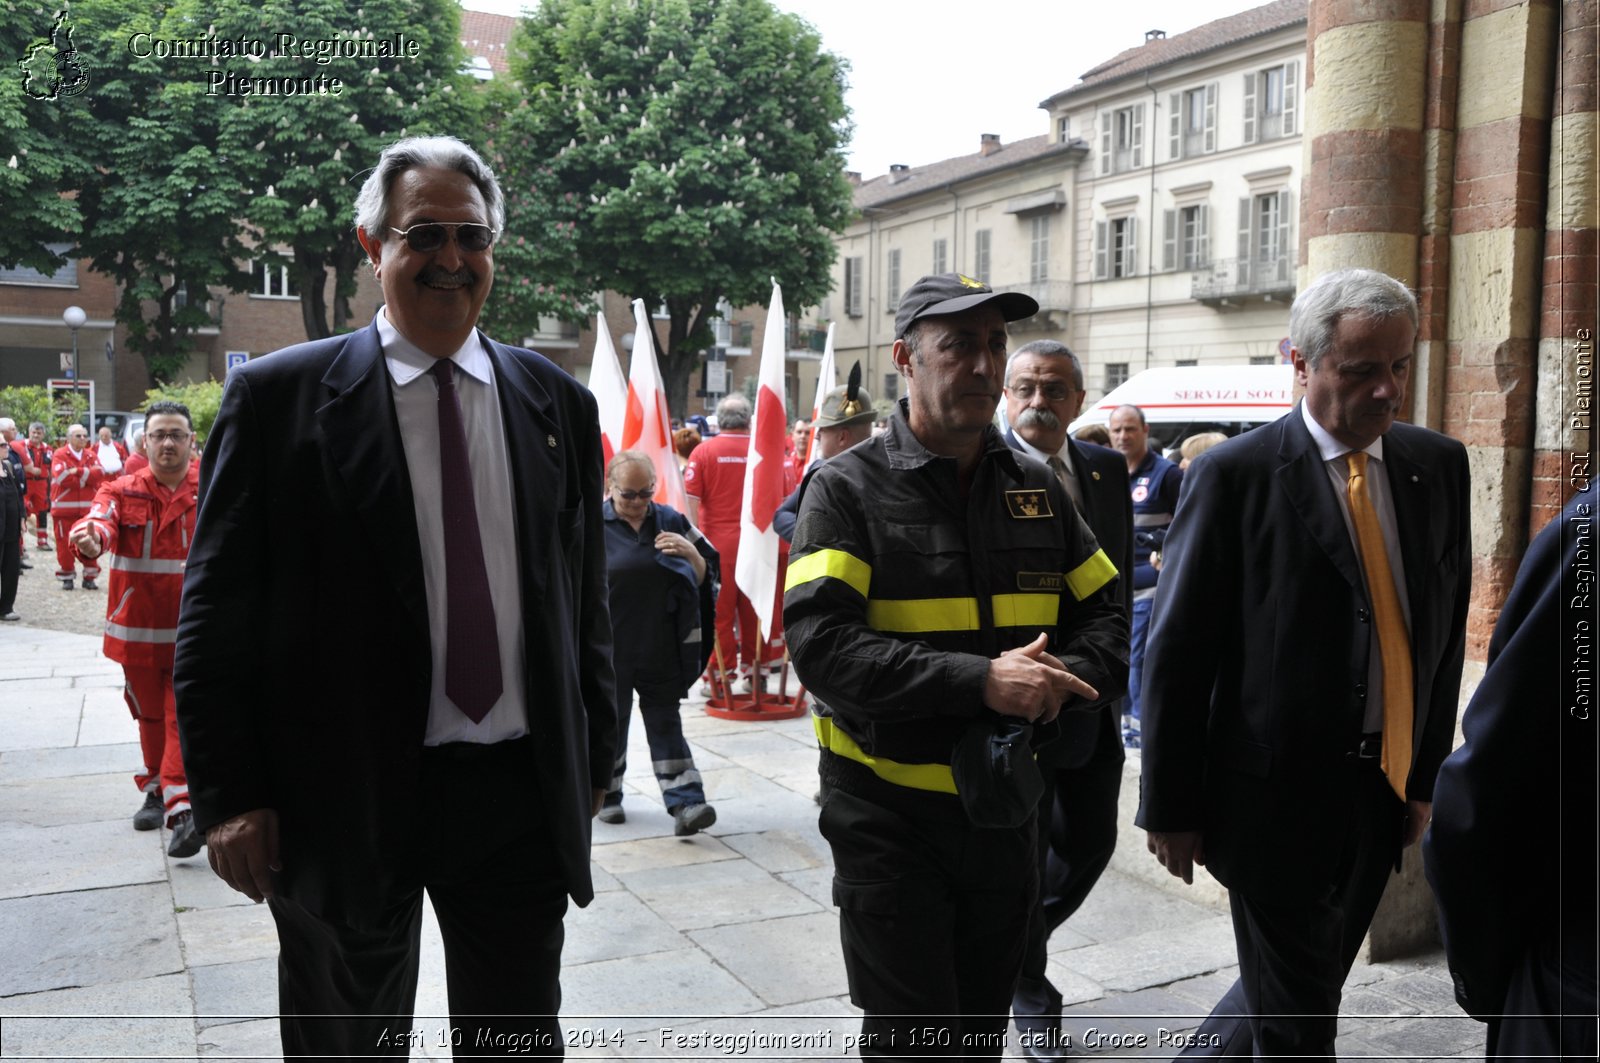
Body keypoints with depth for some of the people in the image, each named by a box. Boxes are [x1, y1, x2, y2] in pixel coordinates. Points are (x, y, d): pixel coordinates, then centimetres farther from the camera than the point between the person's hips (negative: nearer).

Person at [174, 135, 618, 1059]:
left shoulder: (559, 404, 5)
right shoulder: (279, 396, -4)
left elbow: (586, 599, 9)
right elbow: (217, 611, -4)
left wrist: (594, 763, 9)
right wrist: (228, 797, -8)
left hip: (522, 793, 3)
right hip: (343, 800, -2)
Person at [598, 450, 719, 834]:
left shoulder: (670, 521, 5)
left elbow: (703, 578, 9)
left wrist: (692, 554, -12)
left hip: (661, 650, 2)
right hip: (609, 648, -1)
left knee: (665, 723, 4)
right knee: (609, 722, 12)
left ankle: (685, 803, 0)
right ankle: (605, 797, 29)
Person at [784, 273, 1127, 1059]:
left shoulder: (1036, 488, 5)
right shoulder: (849, 488, -10)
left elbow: (1104, 619, 8)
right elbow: (820, 643, -22)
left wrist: (1058, 679, -15)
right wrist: (981, 682, -29)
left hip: (1003, 805, 5)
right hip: (888, 811, -5)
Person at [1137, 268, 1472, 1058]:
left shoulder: (1438, 466, 5)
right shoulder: (1235, 474, -12)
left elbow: (1445, 629, 11)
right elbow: (1177, 652, -10)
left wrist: (1425, 775, 11)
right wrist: (1170, 808, -9)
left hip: (1383, 792, 6)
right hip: (1277, 793, -5)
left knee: (1300, 989, 18)